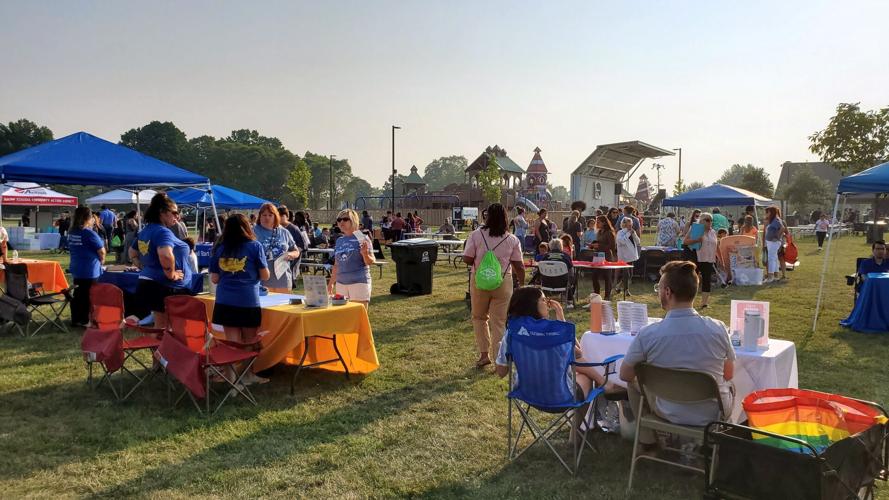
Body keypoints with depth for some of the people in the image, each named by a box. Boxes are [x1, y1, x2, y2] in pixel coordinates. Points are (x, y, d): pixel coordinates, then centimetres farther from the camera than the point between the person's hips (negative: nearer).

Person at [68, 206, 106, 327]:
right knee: (88, 295, 2)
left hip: (76, 268, 8)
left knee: (77, 294, 16)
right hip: (90, 270, -7)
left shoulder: (71, 232, 4)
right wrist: (101, 260, 3)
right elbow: (101, 251, -15)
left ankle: (75, 319, 23)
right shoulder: (89, 233, -19)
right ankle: (84, 320, 8)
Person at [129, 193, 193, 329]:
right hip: (166, 288, -10)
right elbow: (166, 255, -38)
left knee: (160, 327, 20)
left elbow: (132, 254, 27)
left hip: (148, 285, 10)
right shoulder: (163, 232, -18)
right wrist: (171, 274, -23)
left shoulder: (145, 231, 12)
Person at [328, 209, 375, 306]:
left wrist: (364, 253, -24)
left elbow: (371, 262, -5)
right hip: (341, 283, 5)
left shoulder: (361, 238, -3)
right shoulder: (339, 240, 13)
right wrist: (331, 282, 18)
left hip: (359, 282, -5)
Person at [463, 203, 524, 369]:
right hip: (503, 283, 1)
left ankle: (484, 354, 16)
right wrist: (522, 284, 15)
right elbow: (519, 266, 1)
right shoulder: (512, 240, -2)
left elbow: (467, 259, -7)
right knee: (499, 321, 7)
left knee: (479, 317, 19)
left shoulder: (476, 235, -6)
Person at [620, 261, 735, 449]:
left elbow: (625, 375, -6)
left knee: (633, 381, 27)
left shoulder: (647, 334, -22)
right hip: (715, 414, 2)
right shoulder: (718, 328, -17)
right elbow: (729, 375, -1)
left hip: (671, 415, -2)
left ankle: (648, 440, 40)